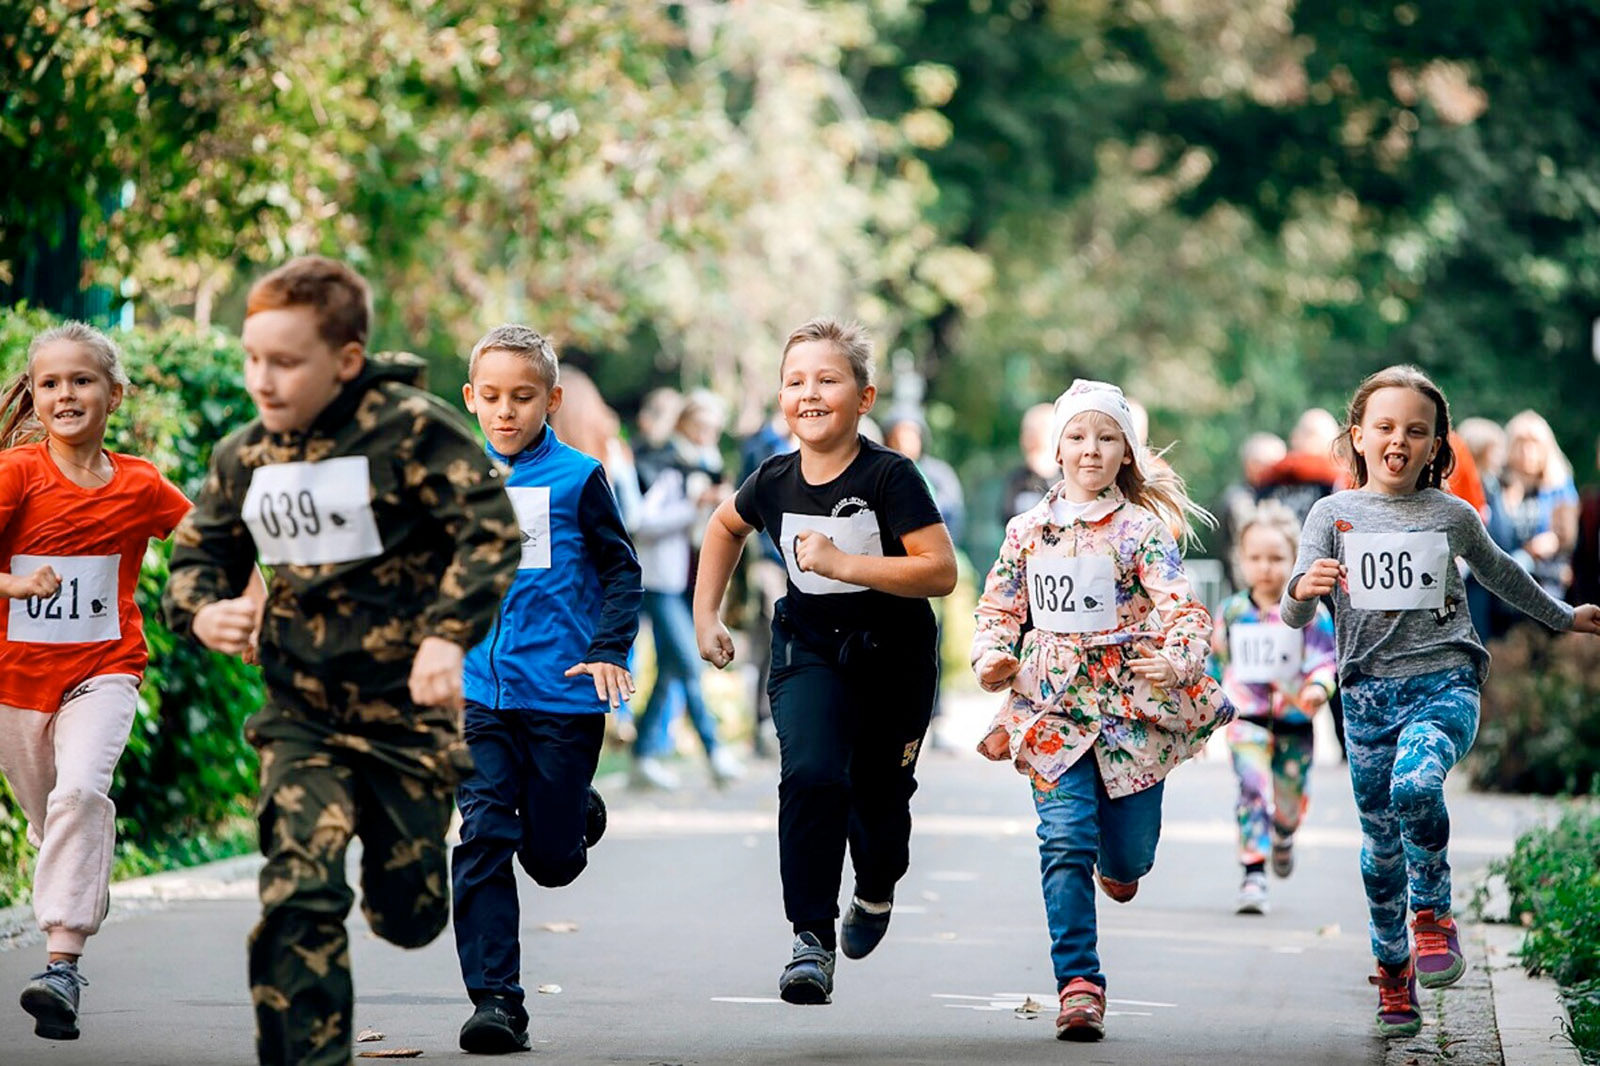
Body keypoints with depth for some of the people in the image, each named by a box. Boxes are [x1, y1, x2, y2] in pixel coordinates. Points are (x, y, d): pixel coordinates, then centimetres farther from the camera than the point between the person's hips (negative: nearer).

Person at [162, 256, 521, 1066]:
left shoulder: (412, 429, -13)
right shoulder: (244, 457, 3)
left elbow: (490, 531, -16)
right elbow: (200, 556, 14)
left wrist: (449, 634, -31)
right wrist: (201, 611, -10)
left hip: (407, 711, -3)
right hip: (301, 717, 3)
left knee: (406, 915, 10)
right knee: (298, 893, -18)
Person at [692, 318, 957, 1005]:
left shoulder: (890, 477, -20)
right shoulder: (774, 483, -7)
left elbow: (941, 572, -25)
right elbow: (725, 526, 16)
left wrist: (842, 562, -31)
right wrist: (706, 613, 12)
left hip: (893, 659, -1)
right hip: (809, 651, 1)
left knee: (878, 796, 12)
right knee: (811, 775, -22)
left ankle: (876, 890, 48)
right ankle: (812, 941, -18)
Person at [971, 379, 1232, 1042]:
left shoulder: (1142, 528, -4)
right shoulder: (1028, 529, 6)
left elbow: (1180, 607, -13)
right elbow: (999, 607, 15)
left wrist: (1178, 659, -33)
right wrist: (992, 656, -5)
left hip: (1131, 705, -1)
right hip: (1054, 709, 1)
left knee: (1130, 849, 8)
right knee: (1066, 842, -11)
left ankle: (1120, 863, 48)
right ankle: (1078, 982, -9)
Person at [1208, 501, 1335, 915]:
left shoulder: (1309, 612, -5)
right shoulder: (1231, 613, 3)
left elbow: (1325, 661, -8)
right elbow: (1215, 666, 15)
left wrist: (1317, 688, -29)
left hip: (1294, 722, 0)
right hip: (1246, 720, 0)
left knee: (1290, 800, 13)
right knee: (1253, 791, -17)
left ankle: (1283, 836, 50)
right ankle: (1253, 874, -19)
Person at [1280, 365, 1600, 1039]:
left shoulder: (1453, 515, 5)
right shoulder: (1333, 516, 2)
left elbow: (1499, 573, 25)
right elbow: (1294, 617, -3)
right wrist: (1304, 589, -27)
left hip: (1444, 681, -1)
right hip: (1369, 688, 1)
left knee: (1415, 785, -30)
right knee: (1380, 839, 6)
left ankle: (1433, 915, -8)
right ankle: (1393, 971, 24)